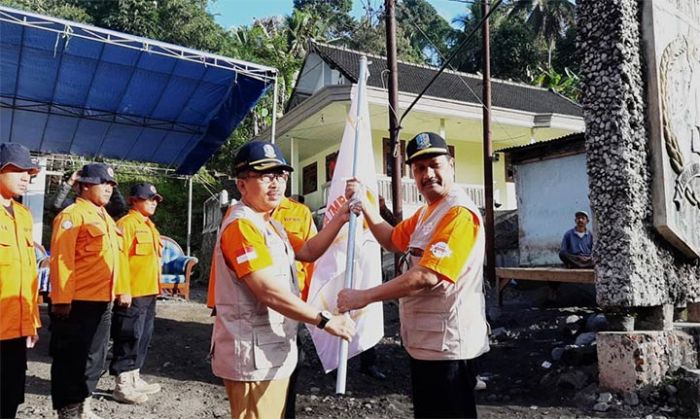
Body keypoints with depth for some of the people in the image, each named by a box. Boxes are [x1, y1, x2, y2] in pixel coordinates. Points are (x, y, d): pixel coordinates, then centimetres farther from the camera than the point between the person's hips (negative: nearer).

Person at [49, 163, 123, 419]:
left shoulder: (106, 218, 17)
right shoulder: (71, 215, -10)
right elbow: (61, 260, -17)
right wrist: (61, 300, -21)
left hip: (102, 301, 9)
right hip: (77, 303, -9)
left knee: (94, 357, 17)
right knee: (71, 359, 2)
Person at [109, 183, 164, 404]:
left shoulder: (149, 225, 18)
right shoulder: (127, 223, -11)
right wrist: (123, 290, -21)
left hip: (148, 292, 10)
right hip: (132, 295, -9)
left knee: (143, 337, 16)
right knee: (129, 338, -3)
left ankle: (134, 379, 27)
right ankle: (122, 386, 7)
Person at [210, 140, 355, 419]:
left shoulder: (270, 224, 14)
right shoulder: (242, 225, -21)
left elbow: (307, 252, 18)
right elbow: (269, 292, -27)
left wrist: (339, 220, 5)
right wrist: (325, 321, -24)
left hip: (272, 352, 10)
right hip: (253, 356, -10)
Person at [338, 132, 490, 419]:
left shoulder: (460, 213, -21)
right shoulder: (425, 213, 13)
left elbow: (427, 276, -28)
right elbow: (392, 240, 20)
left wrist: (363, 297, -24)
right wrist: (363, 204, 5)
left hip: (445, 345, -10)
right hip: (426, 341, 10)